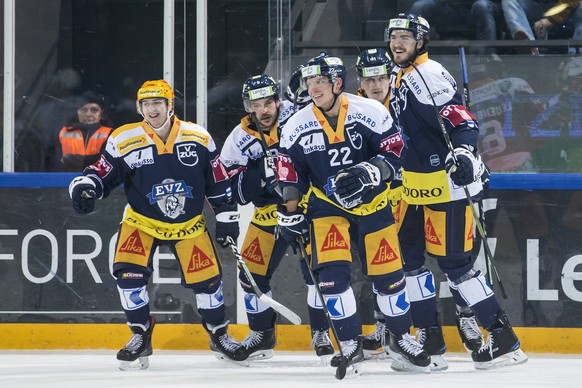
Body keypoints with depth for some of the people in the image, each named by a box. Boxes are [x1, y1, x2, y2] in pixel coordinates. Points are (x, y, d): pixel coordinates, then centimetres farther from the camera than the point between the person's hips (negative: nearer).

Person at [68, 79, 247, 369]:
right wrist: (85, 186, -31)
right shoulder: (124, 140, -13)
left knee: (208, 278, 1)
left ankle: (219, 336, 25)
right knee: (129, 273, -19)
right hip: (142, 221, -1)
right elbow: (102, 174, -10)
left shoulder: (199, 138, -8)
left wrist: (227, 216, 1)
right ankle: (141, 337, -2)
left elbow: (218, 182, 1)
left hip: (189, 223, 1)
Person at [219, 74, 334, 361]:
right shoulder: (240, 139, -8)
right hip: (269, 213, 3)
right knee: (252, 272, 3)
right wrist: (263, 170, -27)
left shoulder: (297, 117, -15)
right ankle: (262, 335, 21)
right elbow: (235, 191, -12)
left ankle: (321, 333, 3)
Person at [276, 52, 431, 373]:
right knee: (332, 273, -15)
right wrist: (290, 215, 0)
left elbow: (394, 151, -12)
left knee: (387, 272, 3)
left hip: (371, 203, -1)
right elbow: (289, 175, 1)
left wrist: (368, 173, -28)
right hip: (326, 206, 1)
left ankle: (401, 339, 23)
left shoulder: (370, 112, -15)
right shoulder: (297, 127, -7)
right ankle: (350, 346, -4)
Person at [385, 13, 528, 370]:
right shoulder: (401, 78, 15)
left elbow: (461, 121, -24)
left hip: (445, 184, -10)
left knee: (454, 262, -10)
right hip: (415, 186, 10)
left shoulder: (428, 75, -15)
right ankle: (431, 336, 19)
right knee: (408, 256, 10)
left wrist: (463, 150, -41)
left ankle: (504, 338, -7)